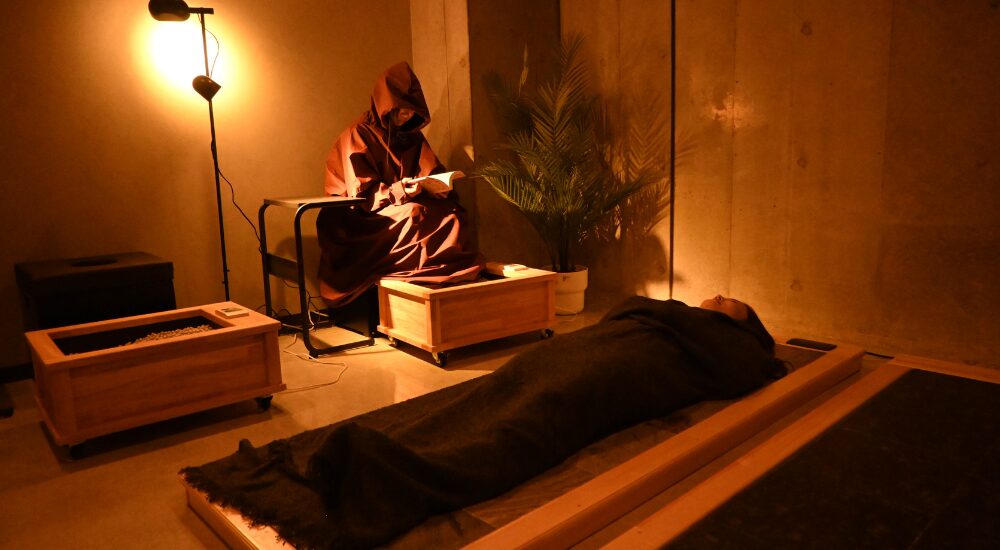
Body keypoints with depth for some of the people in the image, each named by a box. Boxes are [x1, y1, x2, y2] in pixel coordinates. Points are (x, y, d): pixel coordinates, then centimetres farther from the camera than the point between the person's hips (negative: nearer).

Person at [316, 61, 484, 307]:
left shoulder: (412, 135, 13)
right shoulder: (359, 136, -5)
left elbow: (432, 172, 14)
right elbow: (361, 195, -10)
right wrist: (397, 191, -26)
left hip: (409, 205, 5)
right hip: (371, 220, -5)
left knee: (454, 215, -23)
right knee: (418, 218, -34)